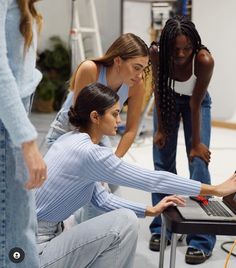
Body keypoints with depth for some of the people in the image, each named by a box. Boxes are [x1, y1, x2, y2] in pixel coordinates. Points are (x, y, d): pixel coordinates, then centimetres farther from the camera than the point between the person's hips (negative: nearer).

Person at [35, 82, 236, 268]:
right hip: (36, 250, -9)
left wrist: (150, 210, 9)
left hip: (46, 236, 9)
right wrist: (216, 189, -10)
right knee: (125, 222, -16)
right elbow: (151, 180, -18)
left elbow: (100, 198, 13)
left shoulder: (73, 140, 7)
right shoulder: (89, 152, -22)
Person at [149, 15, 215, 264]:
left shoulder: (204, 60, -36)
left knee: (199, 161, -12)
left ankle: (201, 240, -10)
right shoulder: (157, 53, -30)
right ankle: (162, 227, 14)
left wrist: (196, 142, -21)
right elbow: (158, 91, -16)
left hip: (196, 102, -2)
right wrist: (160, 129, -11)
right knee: (162, 162, 1)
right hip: (169, 99, 3)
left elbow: (195, 104, -27)